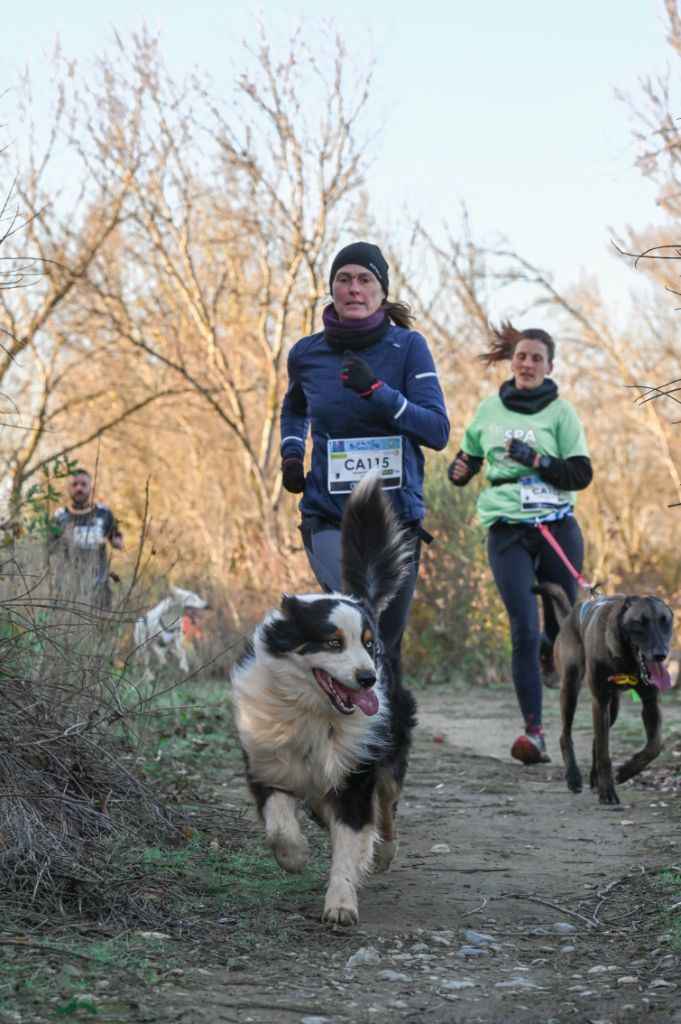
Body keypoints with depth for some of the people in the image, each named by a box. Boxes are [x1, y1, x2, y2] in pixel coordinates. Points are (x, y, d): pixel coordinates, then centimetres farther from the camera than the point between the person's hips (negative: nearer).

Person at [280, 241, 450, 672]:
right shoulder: (307, 354, 3)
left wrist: (376, 390, -21)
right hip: (329, 518, -1)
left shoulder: (407, 346, -3)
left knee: (385, 647, 11)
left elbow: (438, 431, -11)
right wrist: (291, 455, 8)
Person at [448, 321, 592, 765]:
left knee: (563, 629, 6)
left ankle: (549, 645, 45)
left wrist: (535, 460, -17)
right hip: (507, 532, 0)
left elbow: (581, 474, -3)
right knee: (524, 629, -11)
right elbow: (469, 455, 22)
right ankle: (534, 731, -10)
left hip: (557, 528, 0)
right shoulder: (490, 410, 9)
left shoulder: (561, 412, 2)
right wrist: (460, 472, -1)